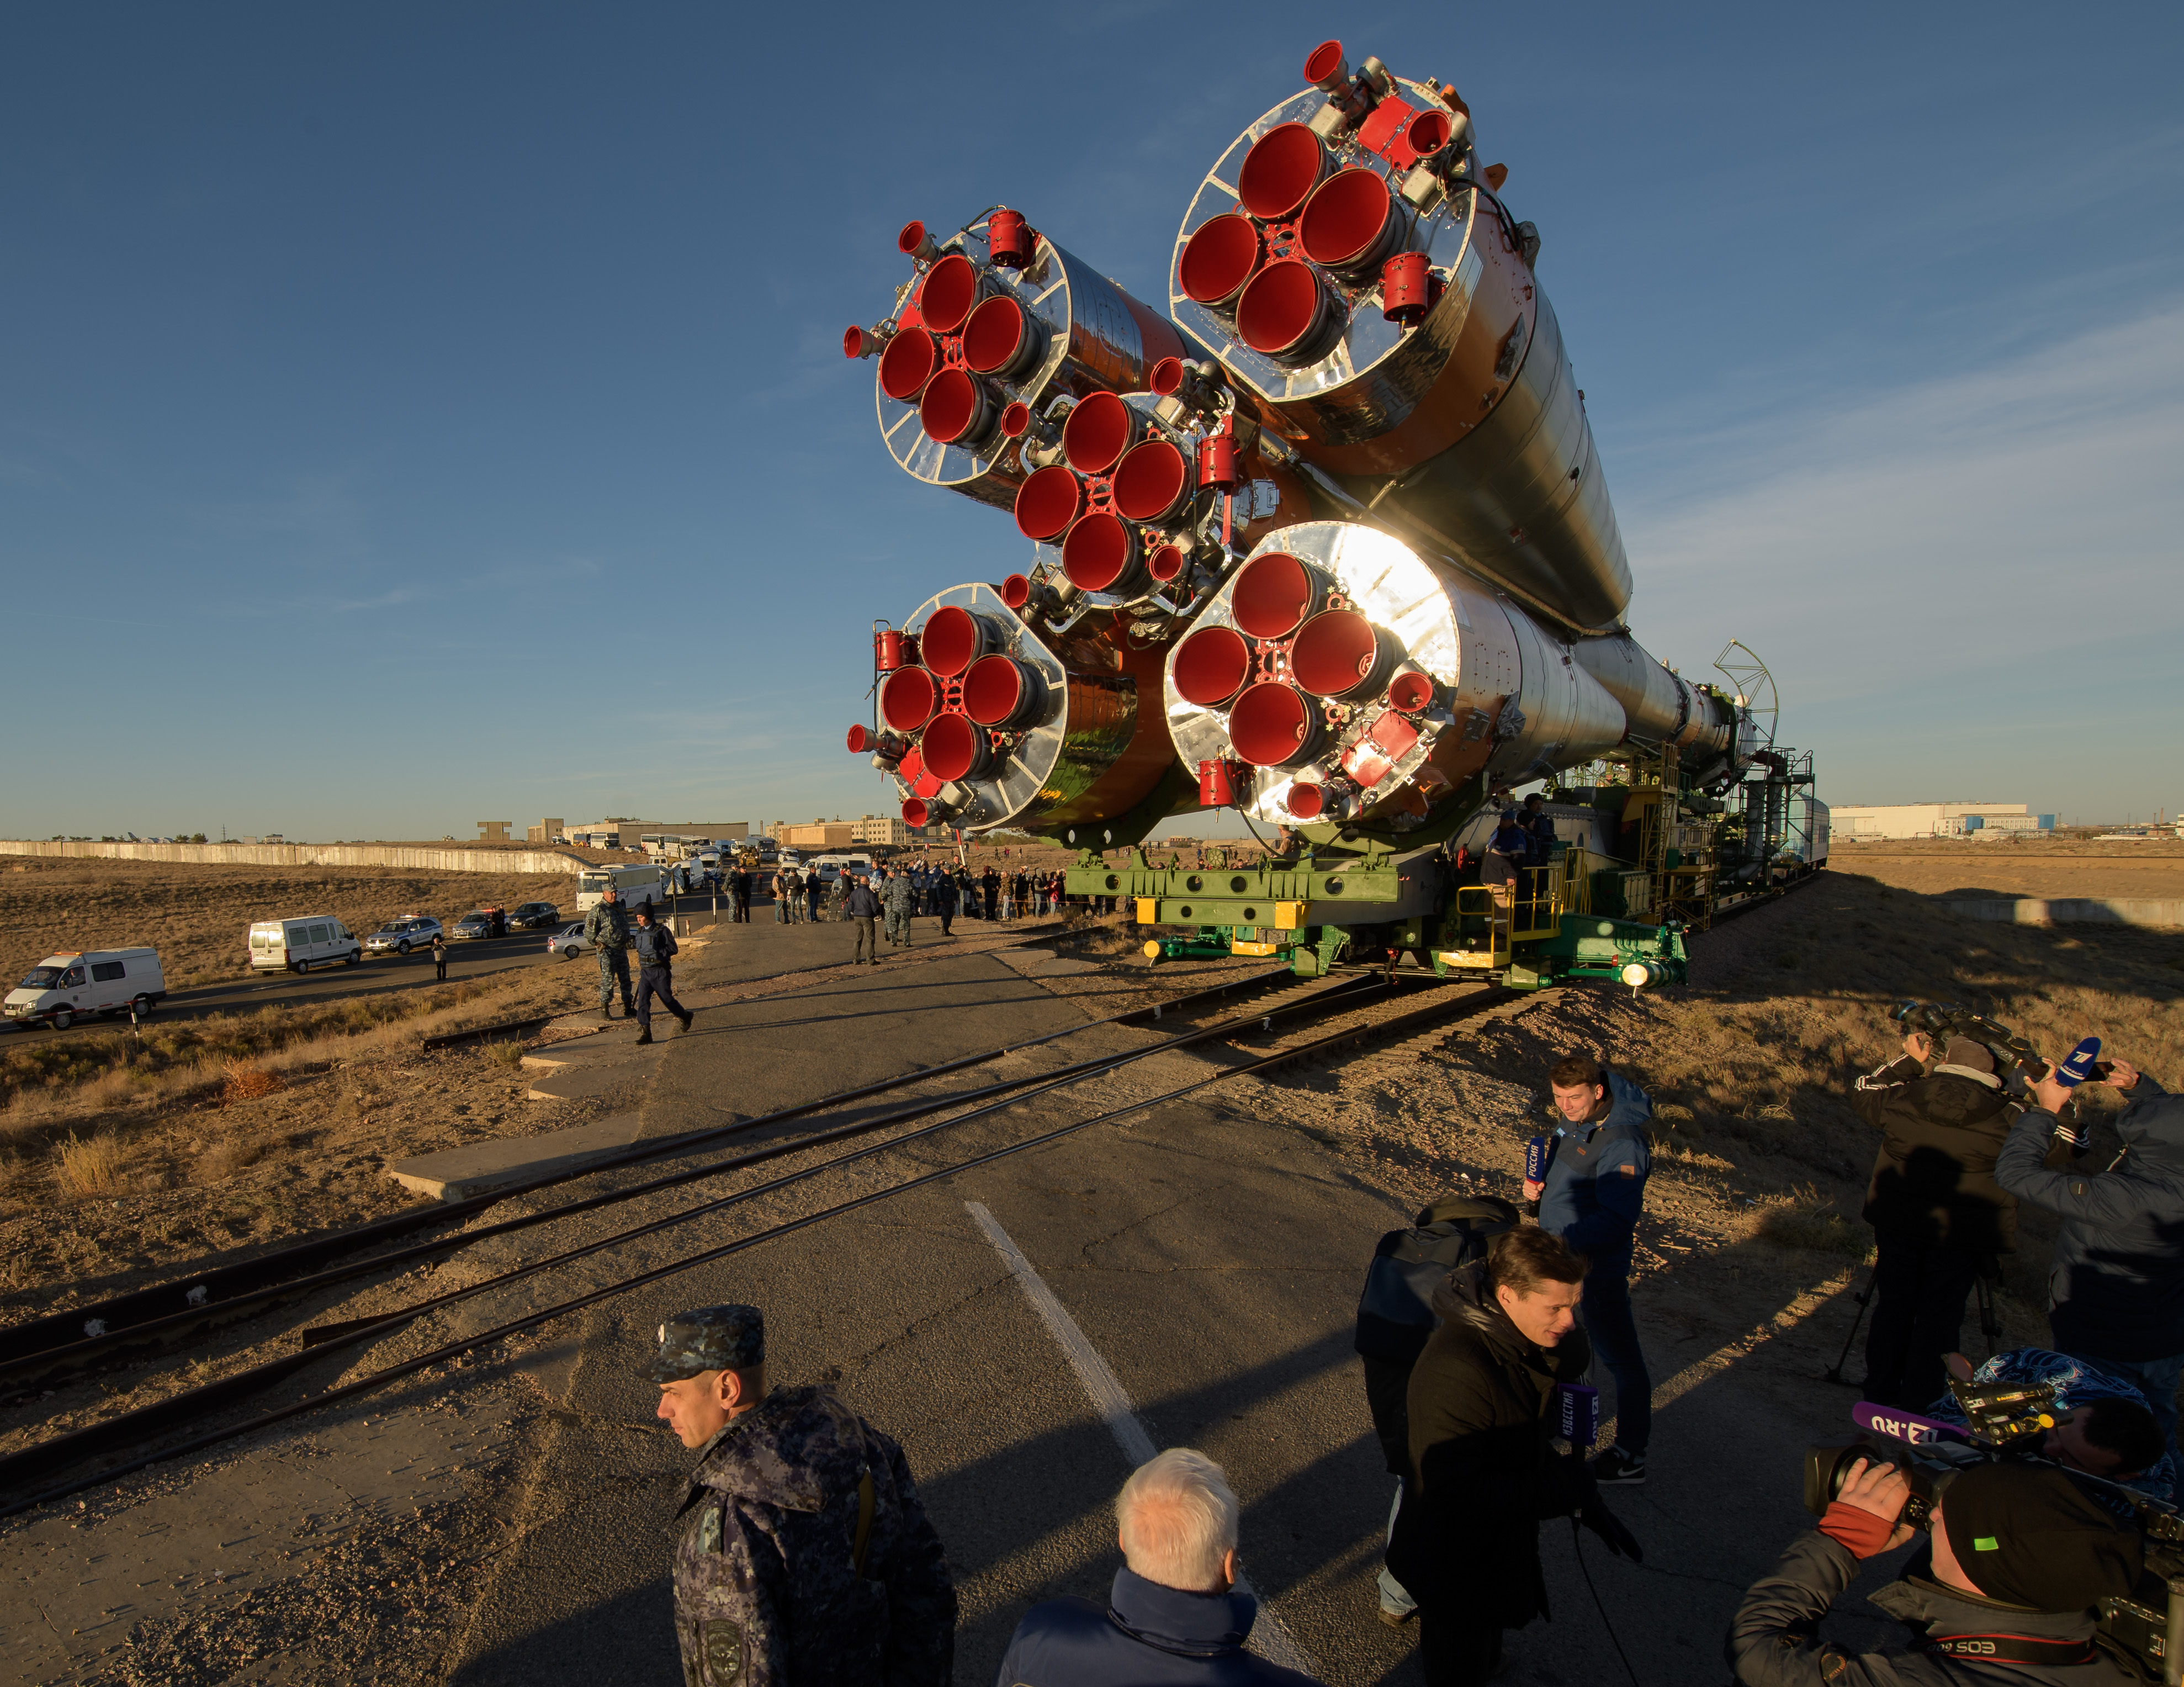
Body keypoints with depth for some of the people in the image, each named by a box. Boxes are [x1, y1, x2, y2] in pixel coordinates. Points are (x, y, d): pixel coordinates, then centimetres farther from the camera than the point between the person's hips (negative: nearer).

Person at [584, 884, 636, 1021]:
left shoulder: (620, 907, 11)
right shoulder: (598, 910, -12)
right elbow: (589, 931, -12)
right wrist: (598, 945, -6)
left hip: (621, 949, 7)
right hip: (607, 952, -7)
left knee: (625, 980, 12)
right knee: (607, 981, -4)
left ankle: (628, 1008, 22)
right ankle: (604, 1010, 4)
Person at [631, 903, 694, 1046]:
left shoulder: (662, 931, -10)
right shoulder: (640, 932, 9)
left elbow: (673, 949, -11)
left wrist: (658, 953, -22)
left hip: (660, 971, -5)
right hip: (645, 972, 5)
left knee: (667, 1000, 4)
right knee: (642, 1000, -9)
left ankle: (686, 1016, 30)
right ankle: (644, 1032, -9)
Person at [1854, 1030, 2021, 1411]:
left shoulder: (1903, 1097, -7)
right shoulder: (2006, 1117, -11)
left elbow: (1864, 1093, 14)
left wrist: (1909, 1062, 18)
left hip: (1897, 1223, 2)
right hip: (1961, 1235, -2)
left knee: (1891, 1307, 14)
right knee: (1940, 1317, 10)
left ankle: (1880, 1392, 26)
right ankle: (1920, 1403, 18)